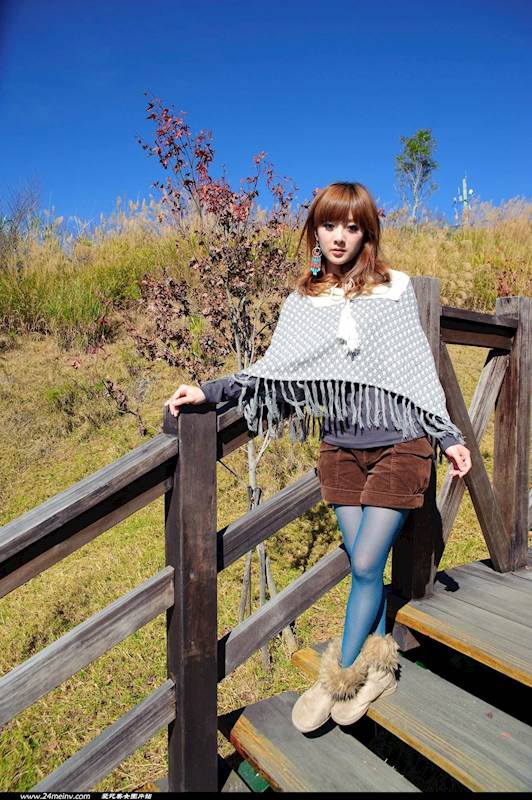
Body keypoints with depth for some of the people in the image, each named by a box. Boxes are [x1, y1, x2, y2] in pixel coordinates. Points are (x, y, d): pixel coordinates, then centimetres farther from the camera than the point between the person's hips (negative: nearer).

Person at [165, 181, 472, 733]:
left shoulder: (394, 289, 0)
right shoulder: (302, 301, 6)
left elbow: (419, 369, 2)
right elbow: (274, 369, -2)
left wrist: (447, 436, 0)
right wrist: (208, 391, -13)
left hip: (399, 444, -2)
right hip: (341, 447, 2)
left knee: (366, 566, -1)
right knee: (364, 567, 9)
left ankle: (336, 678, 20)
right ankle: (378, 670, 31)